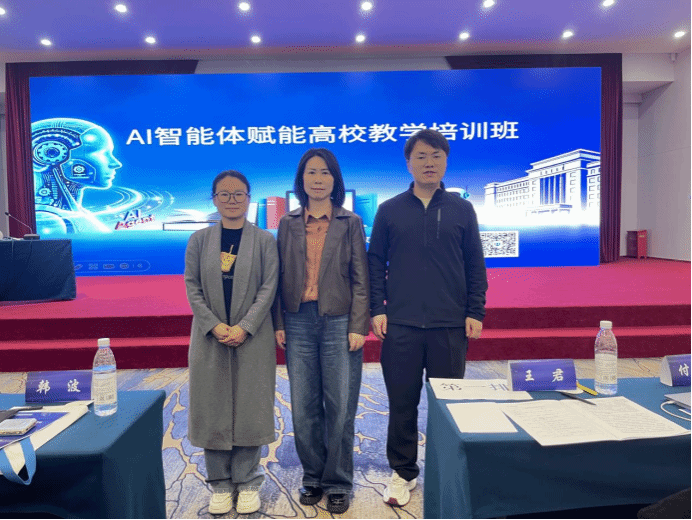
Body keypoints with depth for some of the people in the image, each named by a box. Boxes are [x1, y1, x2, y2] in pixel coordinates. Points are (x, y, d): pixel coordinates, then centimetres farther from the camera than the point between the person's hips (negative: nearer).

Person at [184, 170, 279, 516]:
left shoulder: (264, 240, 1)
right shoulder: (199, 240, 5)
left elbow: (268, 287, -5)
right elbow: (192, 287, 1)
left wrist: (244, 327, -15)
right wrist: (215, 326, -12)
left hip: (252, 338, -1)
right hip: (210, 337, 2)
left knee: (250, 407, 6)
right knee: (213, 408, 8)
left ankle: (247, 482, 23)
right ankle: (220, 483, 25)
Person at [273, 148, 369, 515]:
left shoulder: (350, 223, 4)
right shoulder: (288, 224, 10)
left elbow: (360, 279, 1)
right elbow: (280, 277, 9)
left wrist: (358, 327, -6)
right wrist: (278, 324, 2)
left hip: (339, 323, -2)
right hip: (299, 323, 2)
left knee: (340, 408, 4)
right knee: (304, 409, 9)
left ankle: (338, 483, 23)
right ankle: (313, 477, 28)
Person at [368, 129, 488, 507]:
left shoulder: (462, 210, 7)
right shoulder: (389, 210, 6)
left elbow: (475, 266, 8)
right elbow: (376, 263, 6)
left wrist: (475, 313, 1)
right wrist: (376, 309, -3)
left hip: (450, 325, 1)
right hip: (401, 324, 0)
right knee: (402, 404, 9)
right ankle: (403, 472, 27)